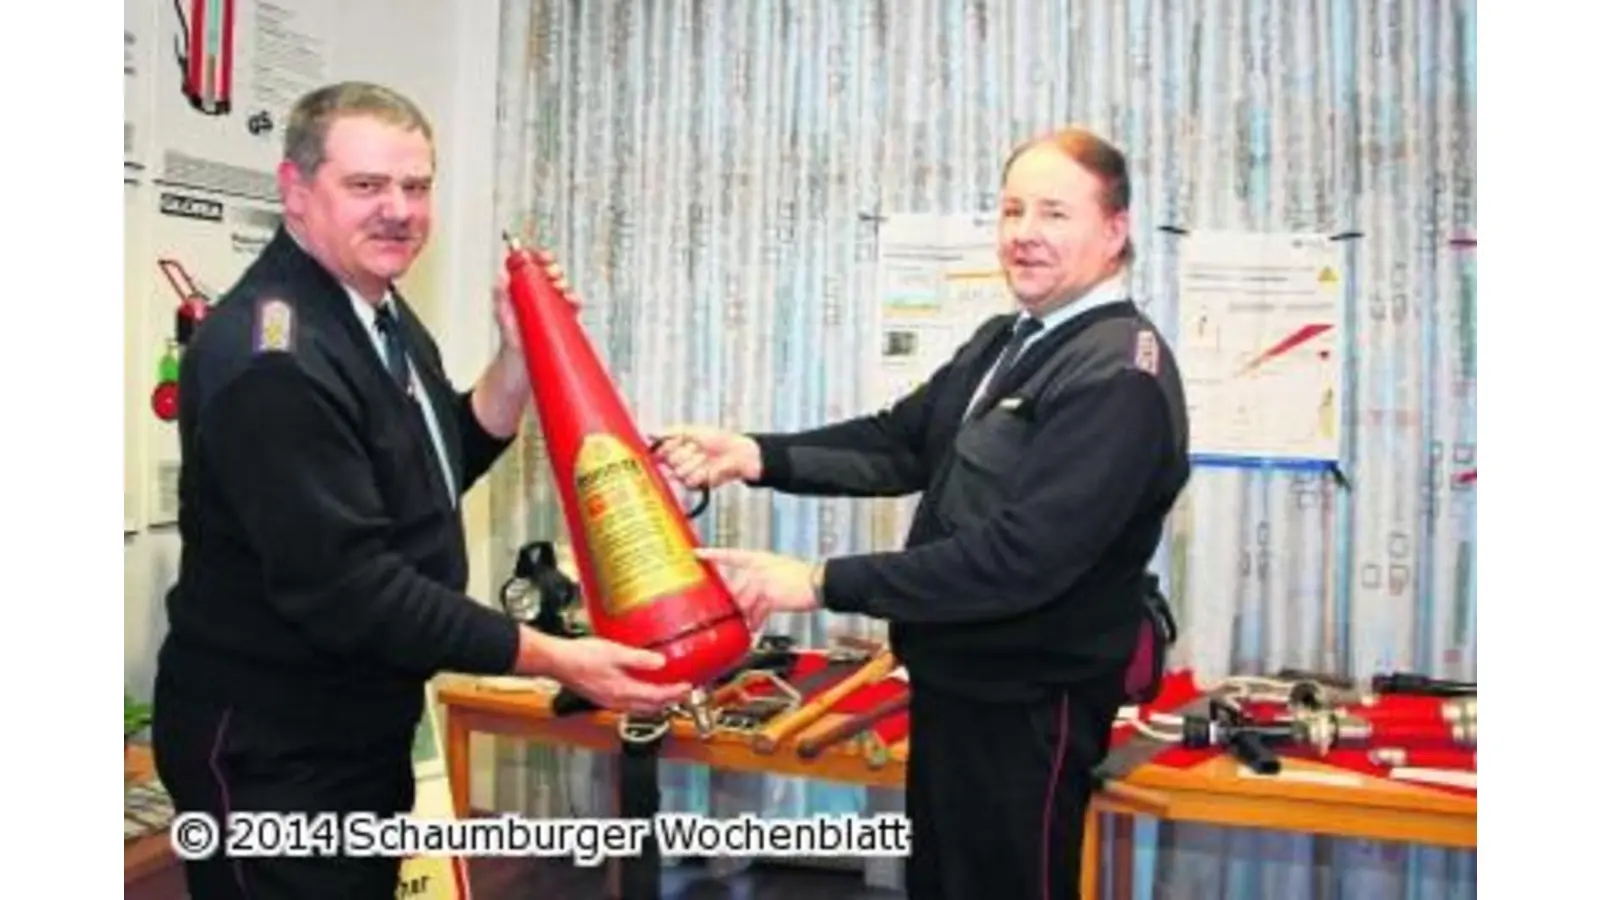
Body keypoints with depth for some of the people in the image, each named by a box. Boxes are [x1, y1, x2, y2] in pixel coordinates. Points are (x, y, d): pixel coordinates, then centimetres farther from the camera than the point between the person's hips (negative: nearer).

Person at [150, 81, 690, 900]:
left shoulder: (379, 313, 7)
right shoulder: (273, 357, -25)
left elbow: (436, 476, 11)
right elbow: (344, 583, -29)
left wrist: (518, 355, -3)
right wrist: (557, 661, -27)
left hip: (362, 725, 9)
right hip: (269, 749, -9)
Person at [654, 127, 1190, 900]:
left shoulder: (1119, 377, -22)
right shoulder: (1005, 342, 9)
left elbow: (1022, 555, -30)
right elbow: (900, 443, 9)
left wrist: (824, 584, -30)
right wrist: (758, 456, -6)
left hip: (1027, 710, -9)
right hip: (953, 686, 9)